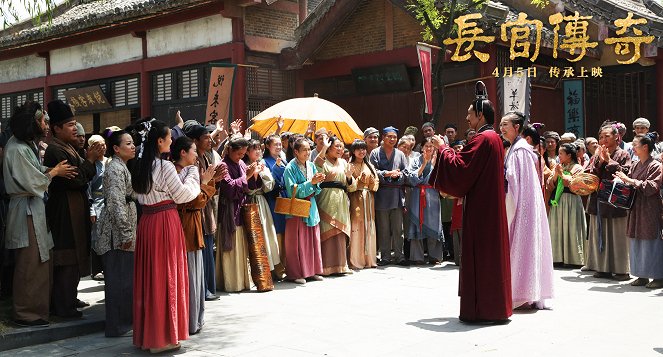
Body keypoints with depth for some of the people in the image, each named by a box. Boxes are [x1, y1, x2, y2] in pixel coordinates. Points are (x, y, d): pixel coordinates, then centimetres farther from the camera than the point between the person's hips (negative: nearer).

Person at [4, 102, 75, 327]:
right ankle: (26, 314, 8)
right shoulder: (17, 149, -18)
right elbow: (34, 183, -18)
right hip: (26, 211, -10)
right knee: (30, 264, -2)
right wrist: (54, 172, -6)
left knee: (42, 262, 15)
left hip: (34, 209, 10)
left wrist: (52, 171, -1)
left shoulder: (26, 144, 13)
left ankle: (38, 307, 25)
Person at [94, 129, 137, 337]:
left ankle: (125, 320, 20)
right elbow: (117, 202, -19)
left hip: (118, 231, 10)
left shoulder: (120, 166, 19)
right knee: (120, 277, -5)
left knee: (123, 276, 13)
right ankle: (118, 326, 0)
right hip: (116, 229, -10)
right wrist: (126, 233, -20)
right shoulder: (116, 168, -12)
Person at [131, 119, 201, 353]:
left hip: (146, 221, 8)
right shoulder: (165, 167, -15)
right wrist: (192, 175, 5)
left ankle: (146, 333, 22)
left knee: (149, 275, 13)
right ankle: (163, 337, 9)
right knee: (166, 276, 1)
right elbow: (182, 195, -9)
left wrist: (183, 175, 17)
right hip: (165, 222, -8)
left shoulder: (140, 167, 9)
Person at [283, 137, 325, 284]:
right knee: (297, 242, -2)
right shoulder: (290, 168, -10)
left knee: (313, 239, 9)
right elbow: (293, 191, -17)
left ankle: (312, 270, 19)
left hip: (311, 207, 6)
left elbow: (316, 191, 10)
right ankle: (296, 273, 6)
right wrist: (311, 182, -21)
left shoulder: (311, 166, 7)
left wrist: (317, 182, -11)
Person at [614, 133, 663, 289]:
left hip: (650, 210, -7)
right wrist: (622, 180, -6)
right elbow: (629, 185, 14)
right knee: (637, 243, 9)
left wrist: (629, 180, -19)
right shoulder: (635, 166, 12)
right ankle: (643, 276, 18)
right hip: (636, 209, 7)